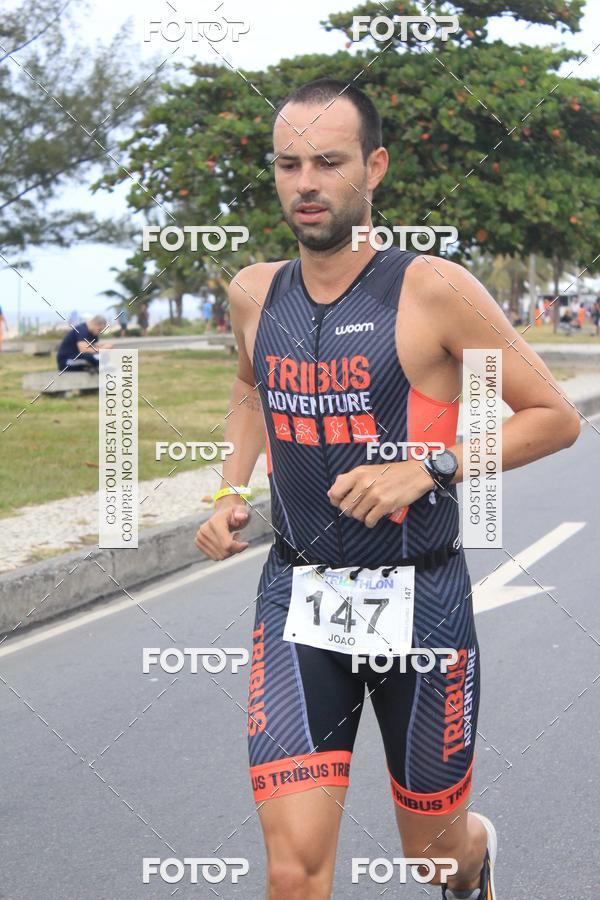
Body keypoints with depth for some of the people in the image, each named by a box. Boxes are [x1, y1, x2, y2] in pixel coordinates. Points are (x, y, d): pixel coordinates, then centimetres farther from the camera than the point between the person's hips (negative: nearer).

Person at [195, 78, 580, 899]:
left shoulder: (433, 290, -12)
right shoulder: (255, 294, 2)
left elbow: (555, 417, -7)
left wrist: (429, 468, -19)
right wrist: (230, 492, 10)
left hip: (419, 599, -2)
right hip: (295, 595, 3)